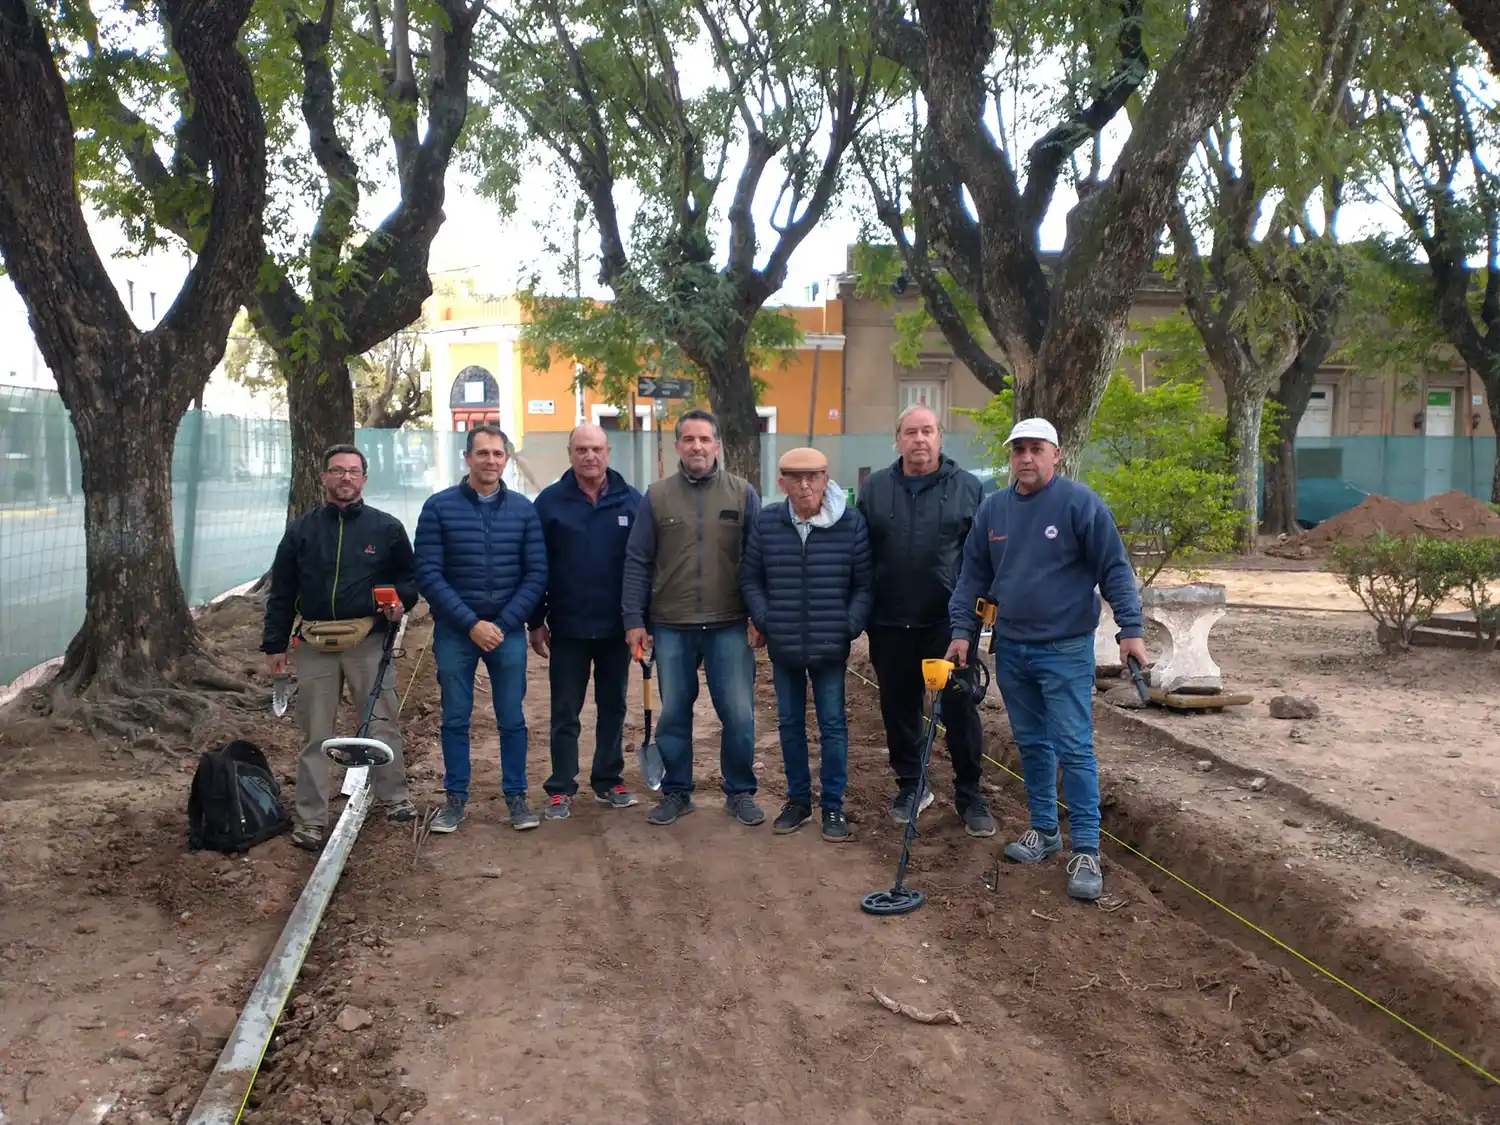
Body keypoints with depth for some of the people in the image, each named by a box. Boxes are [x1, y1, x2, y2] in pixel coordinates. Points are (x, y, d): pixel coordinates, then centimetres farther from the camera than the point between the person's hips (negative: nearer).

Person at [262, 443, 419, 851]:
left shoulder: (386, 527, 5)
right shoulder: (301, 530, 8)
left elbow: (410, 576, 13)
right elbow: (281, 592, 10)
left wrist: (401, 600, -9)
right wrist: (275, 645, 6)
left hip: (369, 641, -1)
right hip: (315, 644, 1)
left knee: (381, 723, 4)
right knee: (315, 734, 5)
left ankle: (395, 798, 20)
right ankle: (310, 819, 11)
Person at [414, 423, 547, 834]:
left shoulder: (523, 509, 2)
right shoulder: (439, 507, -3)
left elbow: (536, 573, 0)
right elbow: (428, 574, -8)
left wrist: (503, 624, -9)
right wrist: (471, 623, -14)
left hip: (508, 632, 1)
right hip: (454, 632, -1)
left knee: (512, 719, 7)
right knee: (455, 719, 9)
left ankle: (516, 796, 19)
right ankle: (456, 799, 21)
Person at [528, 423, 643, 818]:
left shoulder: (631, 500, 0)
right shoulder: (550, 501, -3)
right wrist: (536, 622, -2)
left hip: (617, 627, 1)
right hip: (567, 628, -1)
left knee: (613, 707, 12)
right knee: (565, 712, 6)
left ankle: (609, 780, 25)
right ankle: (561, 788, 15)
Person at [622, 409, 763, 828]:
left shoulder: (742, 493, 2)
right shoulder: (657, 496, 3)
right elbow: (637, 562, 3)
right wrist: (634, 620, -1)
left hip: (730, 626, -1)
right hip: (671, 627, 1)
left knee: (739, 714, 1)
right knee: (673, 714, 10)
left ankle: (740, 792, 19)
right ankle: (676, 792, 25)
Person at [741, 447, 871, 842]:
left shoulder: (851, 523, -9)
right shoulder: (766, 522, -5)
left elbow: (864, 584, -3)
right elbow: (750, 577, 3)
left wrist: (851, 626, -9)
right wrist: (764, 620, -5)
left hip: (831, 646, -2)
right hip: (783, 645, 2)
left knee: (833, 724, 6)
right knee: (789, 723, 13)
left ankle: (833, 805, 18)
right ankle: (798, 800, 27)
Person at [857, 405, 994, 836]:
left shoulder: (968, 487, 1)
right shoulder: (875, 488, 6)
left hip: (949, 622, -2)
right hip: (890, 623, 2)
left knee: (959, 709, 4)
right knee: (899, 708, 11)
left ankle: (968, 795, 18)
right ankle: (910, 786, 27)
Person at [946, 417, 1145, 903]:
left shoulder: (1079, 502, -9)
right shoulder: (993, 509, 6)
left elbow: (1115, 569, -9)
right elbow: (974, 576, 11)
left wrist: (1130, 628, -14)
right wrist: (962, 631, 5)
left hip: (1065, 649, -5)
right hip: (1010, 649, 5)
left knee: (1074, 748, -6)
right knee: (1031, 745, 15)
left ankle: (1086, 851, 0)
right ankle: (1044, 830, 29)